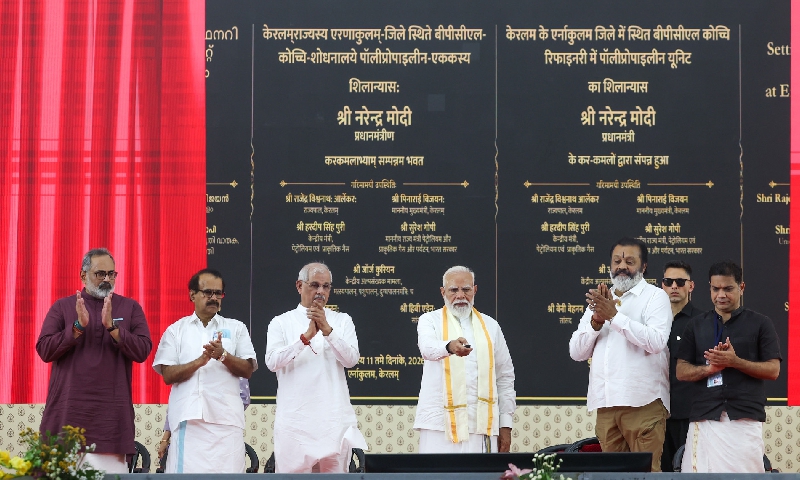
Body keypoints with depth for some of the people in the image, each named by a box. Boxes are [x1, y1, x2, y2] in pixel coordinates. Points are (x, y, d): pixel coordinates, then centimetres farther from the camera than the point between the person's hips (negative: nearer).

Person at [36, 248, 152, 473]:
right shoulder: (62, 307, 10)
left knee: (111, 468, -7)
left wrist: (112, 326, -12)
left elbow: (142, 351, -1)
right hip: (68, 412, 0)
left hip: (111, 413, 0)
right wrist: (78, 327, -10)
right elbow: (44, 350, 0)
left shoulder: (130, 308, 10)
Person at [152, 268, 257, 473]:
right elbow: (168, 375, 3)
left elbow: (248, 370, 7)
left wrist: (223, 356, -11)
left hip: (226, 418, 1)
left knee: (228, 472, -7)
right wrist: (200, 361, -12)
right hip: (188, 417, -1)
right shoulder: (176, 330, 13)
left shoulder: (236, 328, 15)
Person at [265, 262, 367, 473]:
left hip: (335, 418, 1)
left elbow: (351, 360, -4)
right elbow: (272, 361, -9)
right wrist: (306, 337, -19)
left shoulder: (342, 321, 11)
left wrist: (327, 330, -16)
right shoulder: (281, 323, 6)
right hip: (295, 417, -1)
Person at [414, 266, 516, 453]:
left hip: (482, 425, 2)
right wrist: (450, 346, -39)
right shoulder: (430, 321, 8)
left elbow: (505, 377, 16)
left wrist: (505, 424, 10)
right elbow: (427, 348, -16)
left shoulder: (490, 326, 16)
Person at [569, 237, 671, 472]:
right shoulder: (599, 300, 20)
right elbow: (576, 352, 13)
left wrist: (614, 315, -15)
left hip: (643, 402, -6)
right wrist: (596, 321, -5)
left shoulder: (655, 297, 3)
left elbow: (656, 342, -14)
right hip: (605, 402, 6)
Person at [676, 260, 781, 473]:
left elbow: (773, 370, 3)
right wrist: (709, 368, -8)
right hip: (704, 418, 2)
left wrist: (734, 361, -11)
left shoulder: (760, 323, 9)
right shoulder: (696, 325, 17)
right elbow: (682, 371, 13)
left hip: (745, 418, -2)